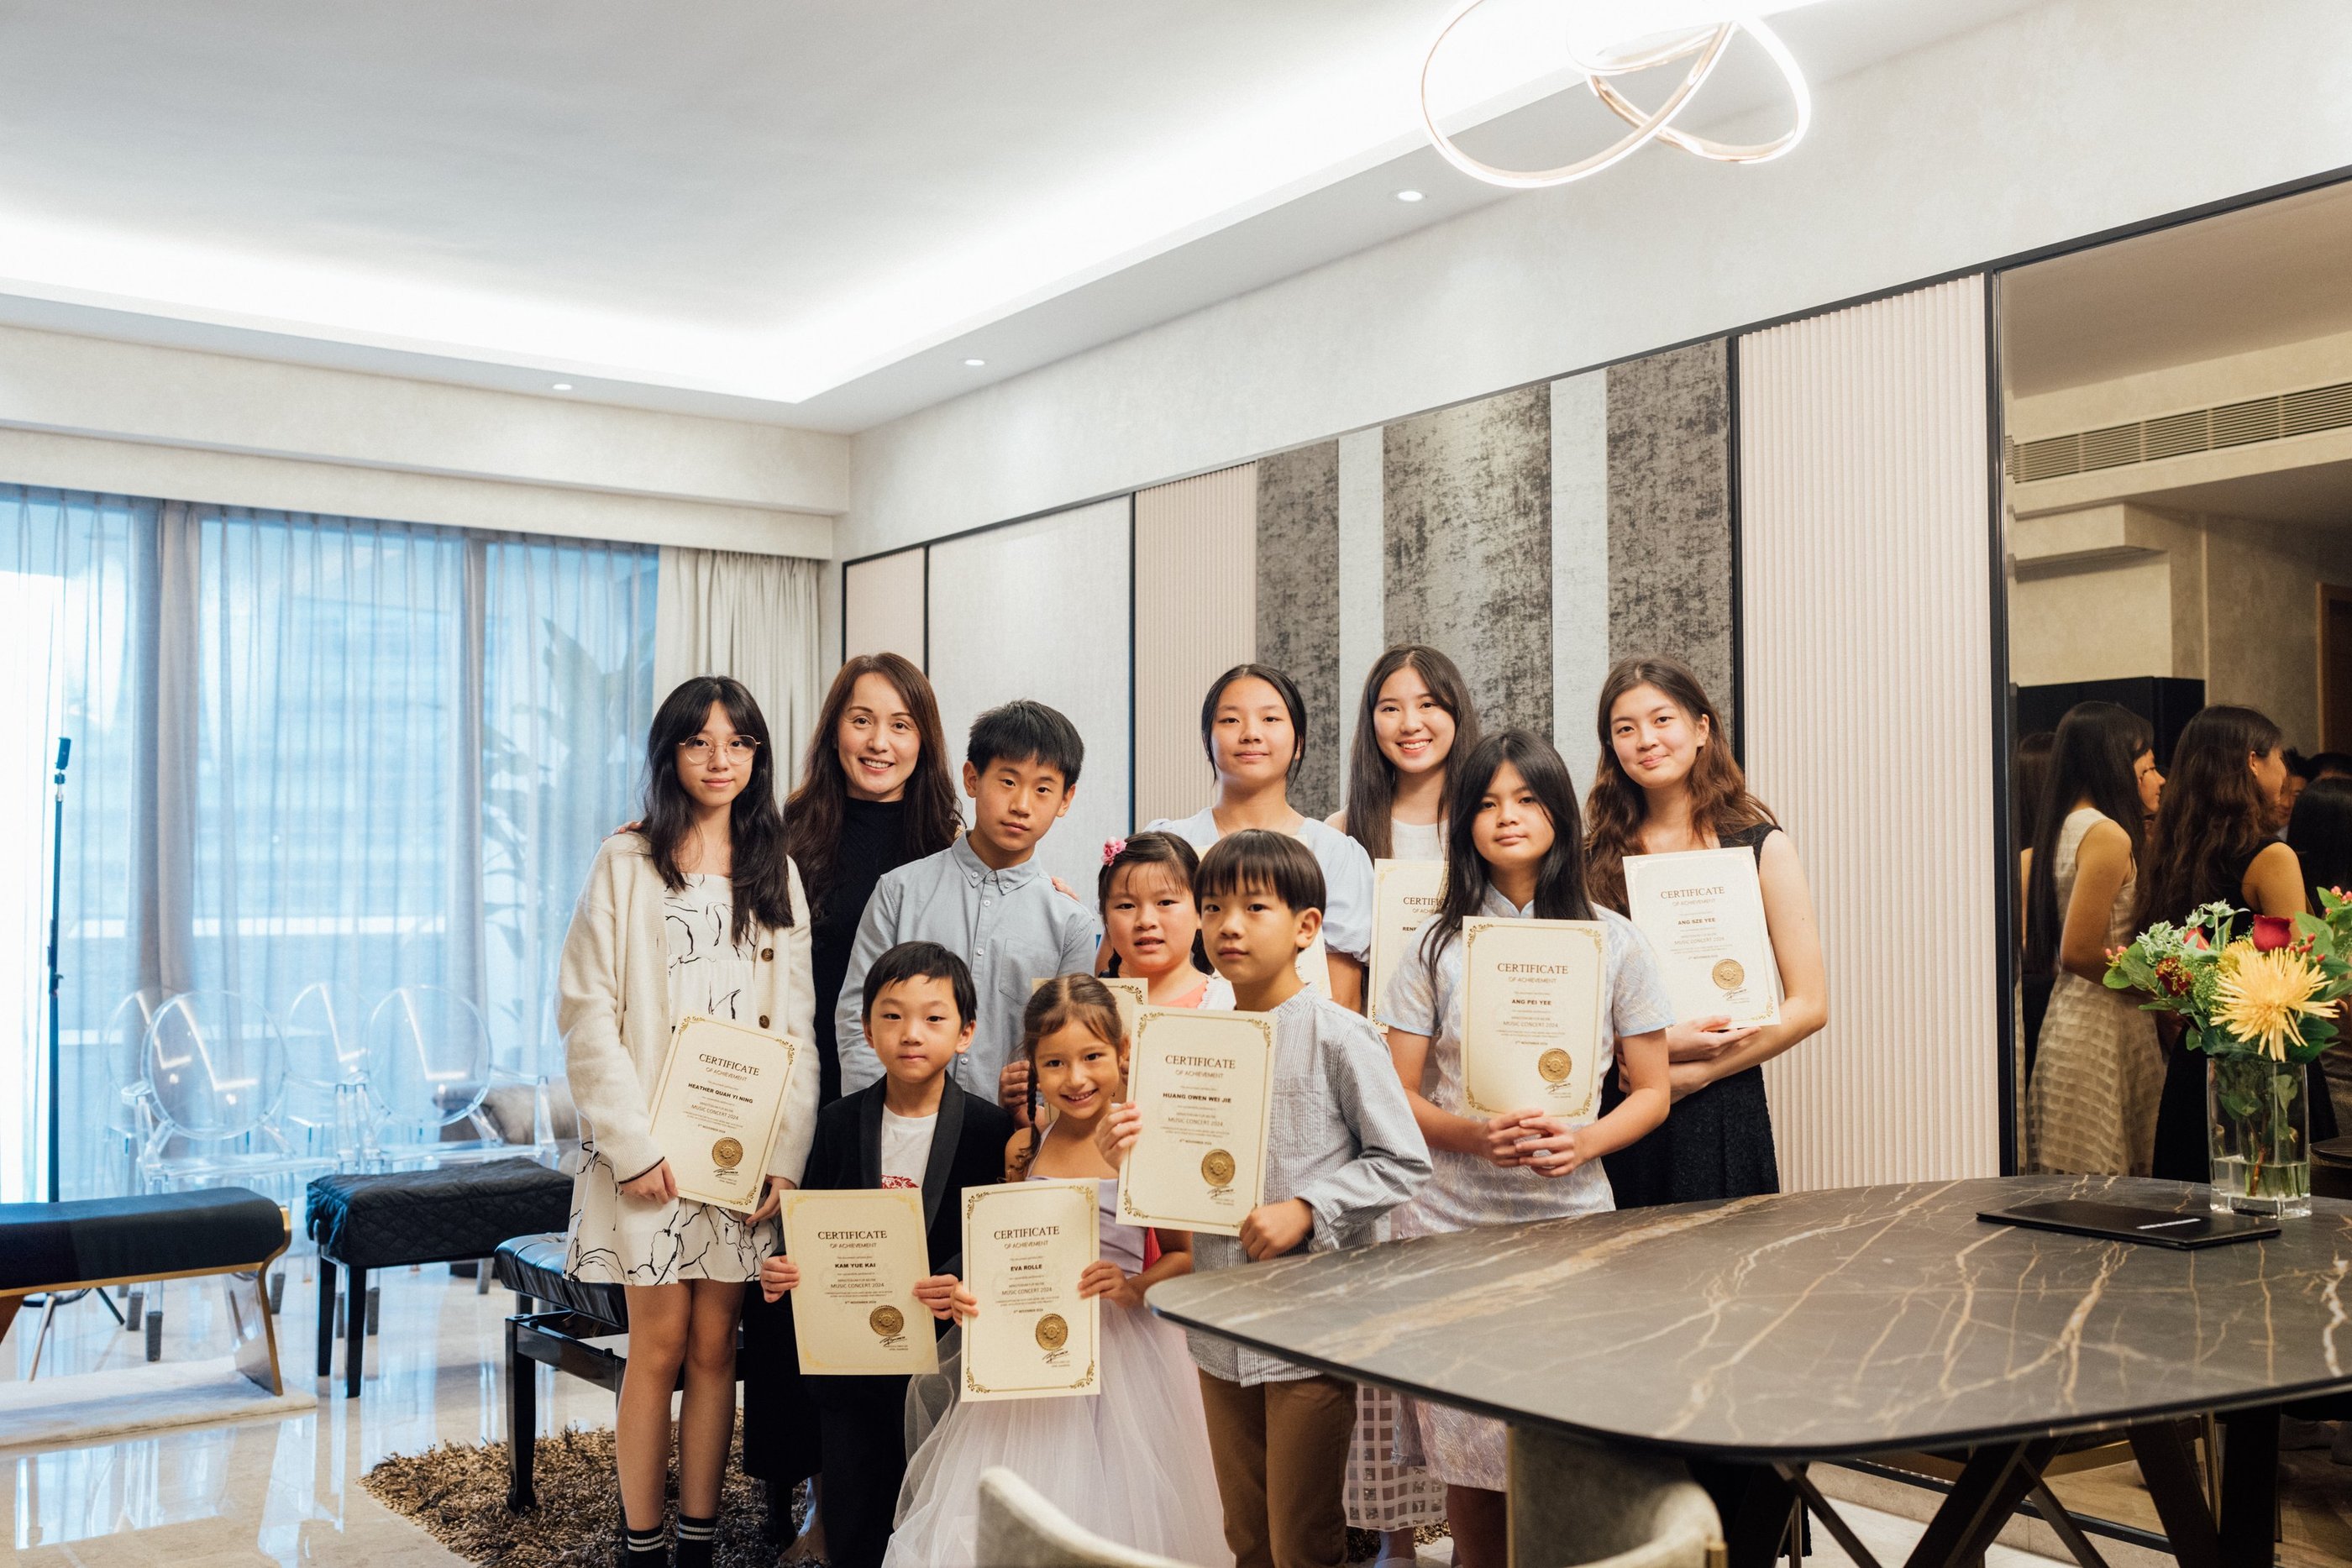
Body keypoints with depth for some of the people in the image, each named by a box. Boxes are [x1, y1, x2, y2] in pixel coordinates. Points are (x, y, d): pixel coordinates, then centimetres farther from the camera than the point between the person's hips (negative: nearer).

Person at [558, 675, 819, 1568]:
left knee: (715, 1343, 6)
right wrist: (632, 1145, -13)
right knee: (660, 1343, 0)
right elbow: (586, 1012, -5)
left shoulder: (776, 874, 10)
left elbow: (796, 1026, 7)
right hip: (653, 1149, -2)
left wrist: (786, 1153, -3)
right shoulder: (627, 865, 1)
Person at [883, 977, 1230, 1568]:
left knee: (1110, 1508, 3)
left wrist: (1134, 1286, -18)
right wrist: (970, 1294, -4)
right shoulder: (1022, 1148, 3)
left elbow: (1183, 1254, -1)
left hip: (1122, 1347, -3)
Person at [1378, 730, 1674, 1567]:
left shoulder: (1614, 943, 7)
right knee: (1468, 1461, 3)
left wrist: (1585, 1140, -12)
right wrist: (1470, 1133, -15)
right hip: (1451, 1213, 0)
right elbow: (1396, 1094, 4)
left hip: (1570, 1212, 0)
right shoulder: (1436, 945, 6)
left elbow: (1650, 1092, 8)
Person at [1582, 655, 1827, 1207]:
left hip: (1722, 1116, -1)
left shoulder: (1761, 846, 1)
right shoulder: (1595, 857, 6)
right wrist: (1661, 1045, -13)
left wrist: (1688, 1075, -9)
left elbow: (1809, 1005, -2)